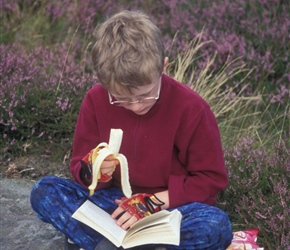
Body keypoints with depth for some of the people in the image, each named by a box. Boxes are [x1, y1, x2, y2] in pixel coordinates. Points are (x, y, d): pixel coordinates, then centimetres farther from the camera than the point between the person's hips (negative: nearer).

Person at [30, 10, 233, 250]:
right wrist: (93, 173, -25)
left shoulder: (191, 108, -17)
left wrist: (154, 203, -20)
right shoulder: (96, 100, -9)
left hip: (172, 205, -2)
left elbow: (211, 178, -10)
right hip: (116, 200, 3)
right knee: (44, 191, -18)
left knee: (217, 226, -35)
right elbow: (80, 168, 0)